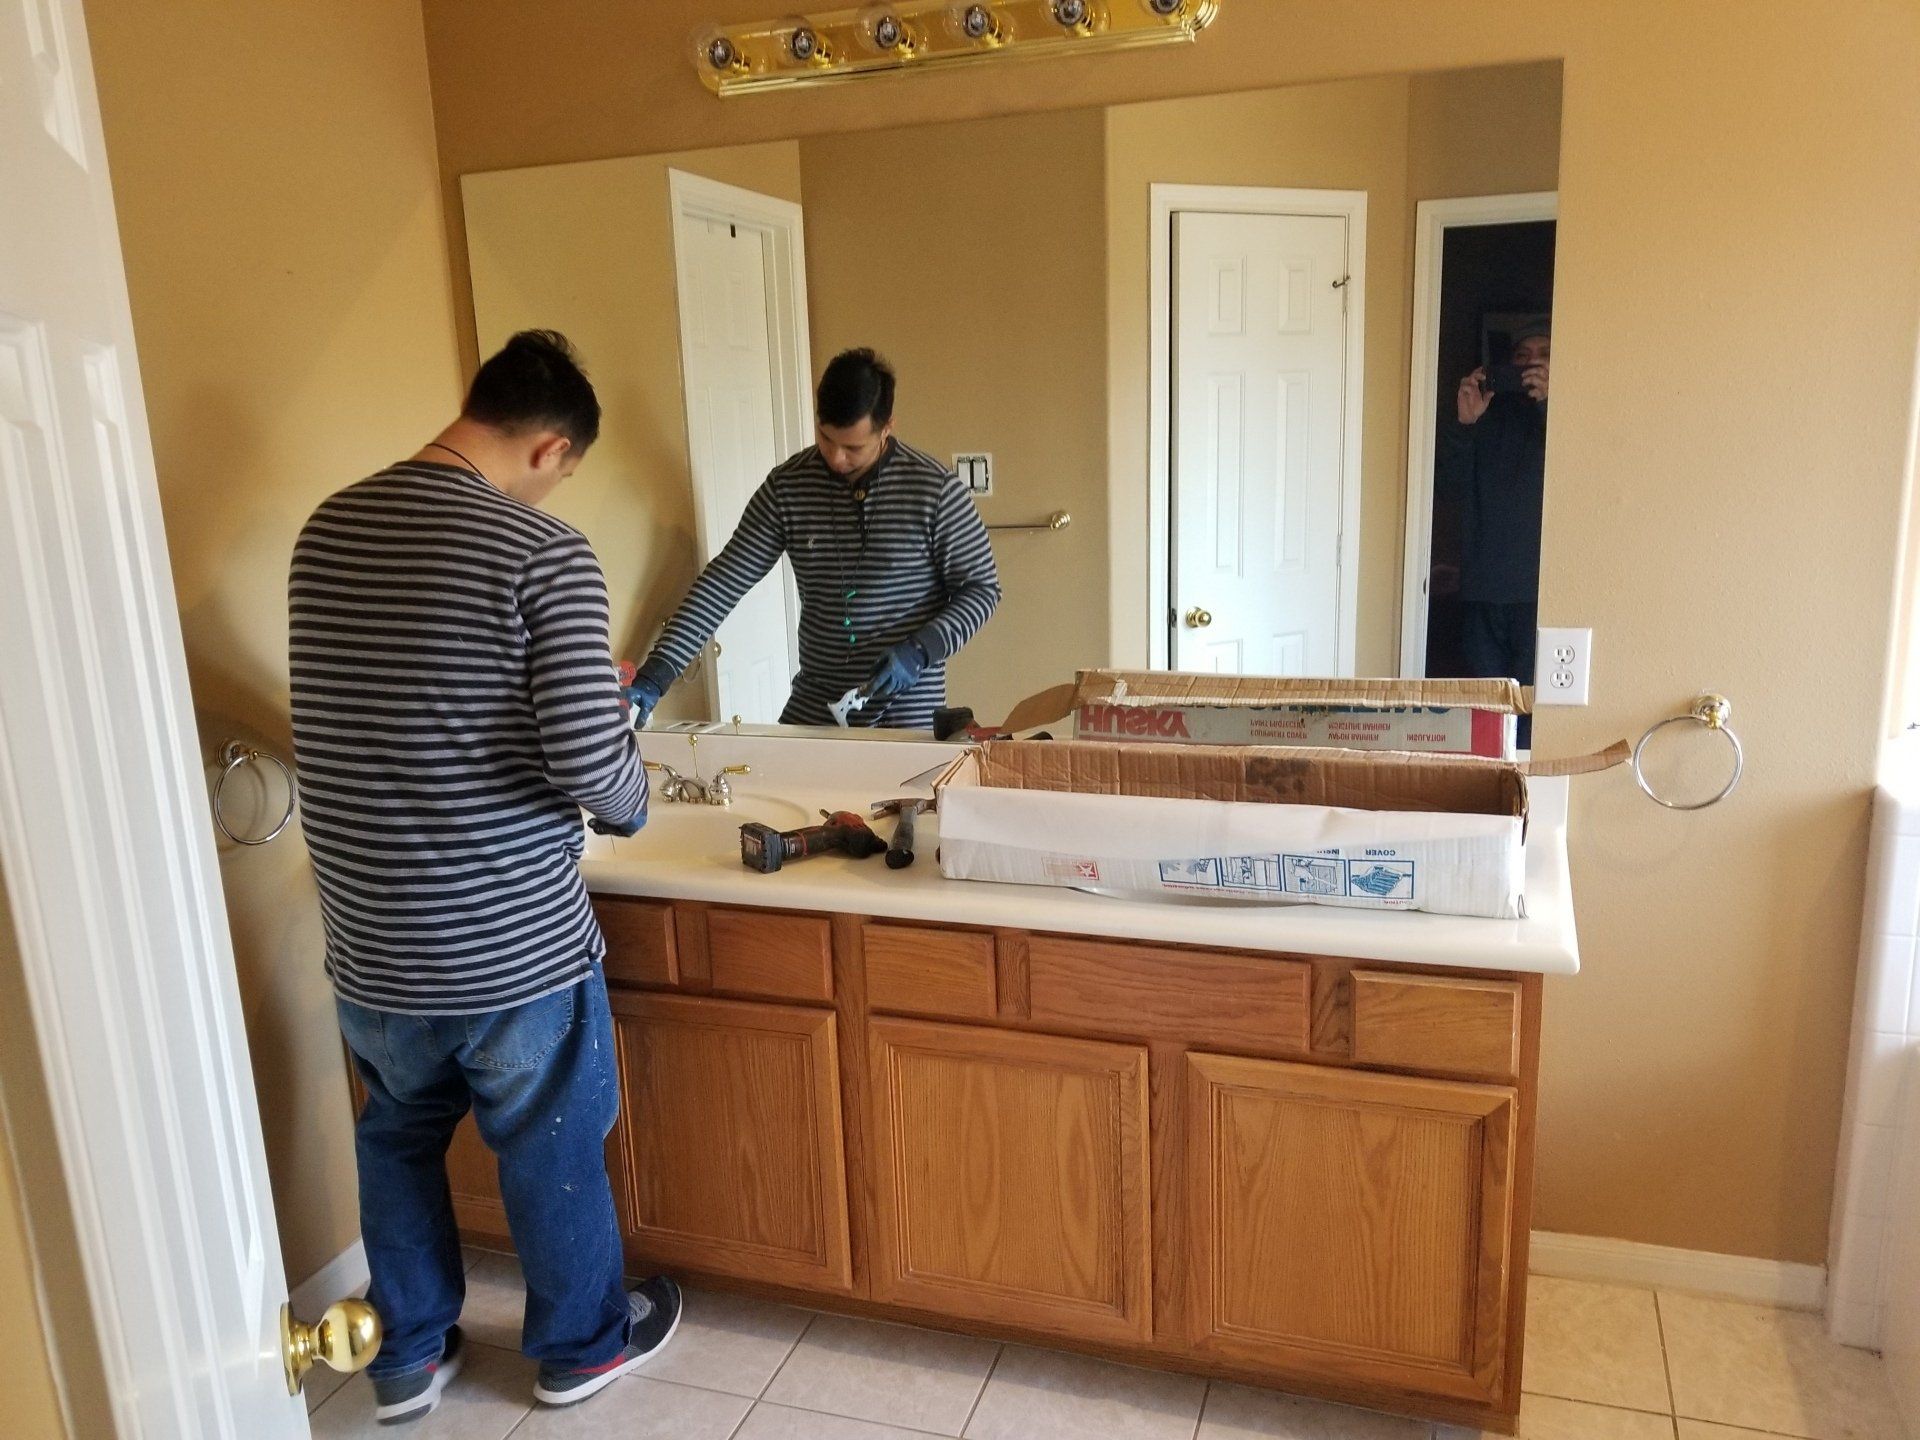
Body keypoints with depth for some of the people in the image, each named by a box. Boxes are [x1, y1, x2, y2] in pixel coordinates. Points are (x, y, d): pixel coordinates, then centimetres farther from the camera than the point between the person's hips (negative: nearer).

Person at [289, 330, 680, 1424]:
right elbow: (590, 761, -25)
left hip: (369, 938, 6)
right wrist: (632, 803, -1)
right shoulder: (545, 556, -19)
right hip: (513, 941, -5)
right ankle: (582, 1343, 39)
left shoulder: (327, 530, 1)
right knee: (552, 1149, 17)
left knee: (398, 1139, 26)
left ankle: (407, 1357, 42)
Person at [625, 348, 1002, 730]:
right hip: (812, 707, 3)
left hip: (908, 712, -3)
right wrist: (655, 675, -13)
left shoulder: (935, 488, -13)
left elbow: (982, 588, -4)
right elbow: (725, 581, -5)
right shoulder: (787, 487, -4)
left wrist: (920, 651, -20)